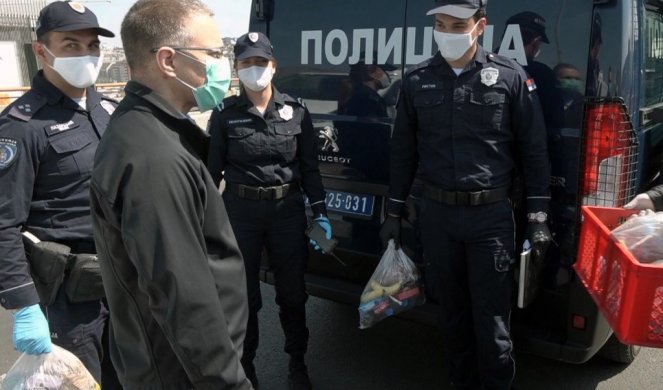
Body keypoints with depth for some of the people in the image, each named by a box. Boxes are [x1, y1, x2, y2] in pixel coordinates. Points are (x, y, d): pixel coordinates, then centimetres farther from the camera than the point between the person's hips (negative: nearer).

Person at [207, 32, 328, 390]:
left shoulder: (296, 112, 1)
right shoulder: (225, 115, -1)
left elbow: (310, 168, 4)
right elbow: (212, 169, 1)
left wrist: (320, 213, -2)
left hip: (288, 210, 1)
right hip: (240, 211, -1)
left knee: (292, 292, 12)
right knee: (244, 294, 11)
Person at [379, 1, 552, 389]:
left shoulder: (510, 76, -4)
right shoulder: (417, 80, 4)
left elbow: (534, 150, 0)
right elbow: (403, 151, 9)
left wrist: (538, 216, -2)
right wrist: (394, 212, 10)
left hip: (491, 214, -3)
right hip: (436, 214, 3)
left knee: (491, 319, 2)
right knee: (452, 311, 16)